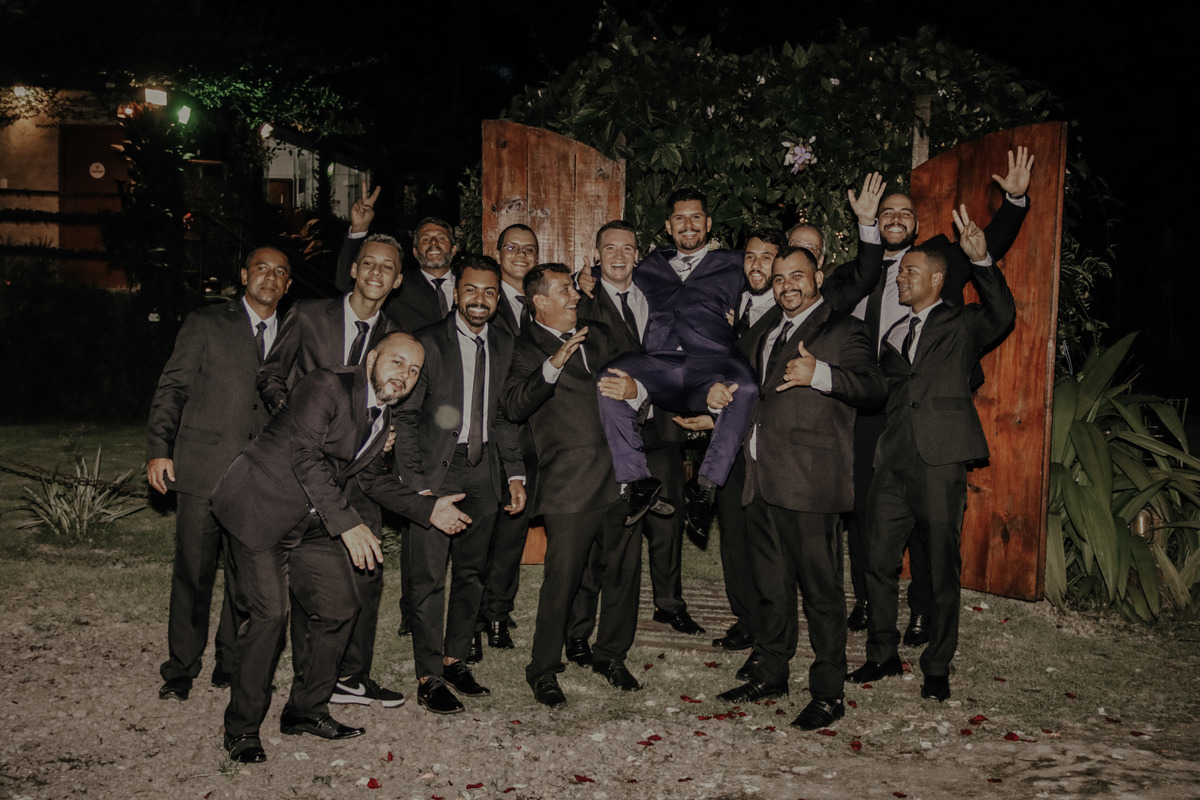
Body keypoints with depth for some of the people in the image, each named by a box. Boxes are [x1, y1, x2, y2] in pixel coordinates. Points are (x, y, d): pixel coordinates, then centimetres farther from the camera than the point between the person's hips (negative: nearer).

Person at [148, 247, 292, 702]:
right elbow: (171, 388, 3)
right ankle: (181, 670, 17)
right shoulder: (205, 324, 5)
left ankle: (232, 664, 21)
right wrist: (159, 450, -6)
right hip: (203, 471, -2)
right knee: (193, 574, 2)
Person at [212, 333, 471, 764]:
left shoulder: (384, 413, 8)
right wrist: (347, 522, -29)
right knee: (268, 612, -13)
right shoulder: (327, 387, -19)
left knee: (339, 607, 6)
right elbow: (306, 457, -26)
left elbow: (371, 475, 17)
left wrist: (427, 509, 8)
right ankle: (241, 728, 5)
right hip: (262, 509, -8)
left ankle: (306, 711, 23)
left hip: (314, 523, 8)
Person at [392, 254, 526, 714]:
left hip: (484, 470, 5)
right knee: (430, 576, -3)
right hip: (437, 470, -5)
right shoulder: (429, 342, -7)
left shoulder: (504, 346, 8)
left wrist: (514, 473, 6)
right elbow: (406, 417, -8)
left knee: (472, 572, 13)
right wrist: (416, 485, -14)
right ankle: (429, 679, 8)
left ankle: (455, 659, 28)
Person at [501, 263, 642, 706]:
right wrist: (552, 366, -30)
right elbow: (513, 405, -18)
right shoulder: (528, 347, -3)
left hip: (621, 474, 6)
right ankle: (543, 669, 17)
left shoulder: (597, 334, 17)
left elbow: (625, 372, 30)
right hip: (571, 484, -6)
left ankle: (611, 654, 32)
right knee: (562, 579, -1)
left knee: (623, 570, 13)